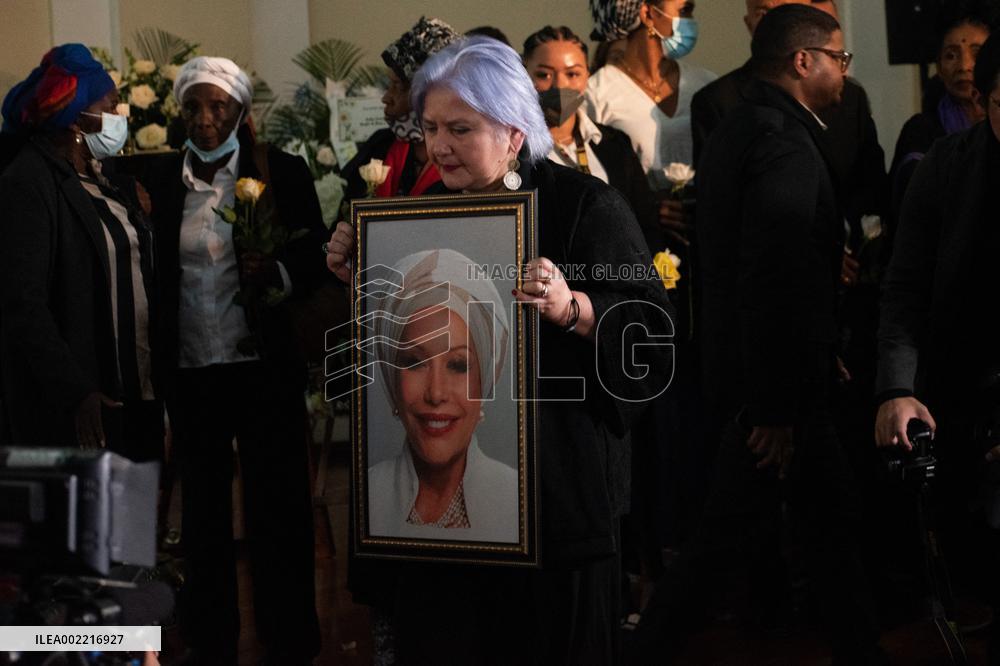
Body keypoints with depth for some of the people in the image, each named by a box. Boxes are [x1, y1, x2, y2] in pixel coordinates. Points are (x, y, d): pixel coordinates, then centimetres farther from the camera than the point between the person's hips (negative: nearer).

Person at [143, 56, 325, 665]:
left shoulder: (282, 172, -2)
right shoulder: (163, 181, 5)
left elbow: (317, 256, -1)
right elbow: (157, 275, 8)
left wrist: (278, 274, -22)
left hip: (265, 369, -3)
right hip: (190, 371, 3)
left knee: (279, 512, 5)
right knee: (204, 513, 13)